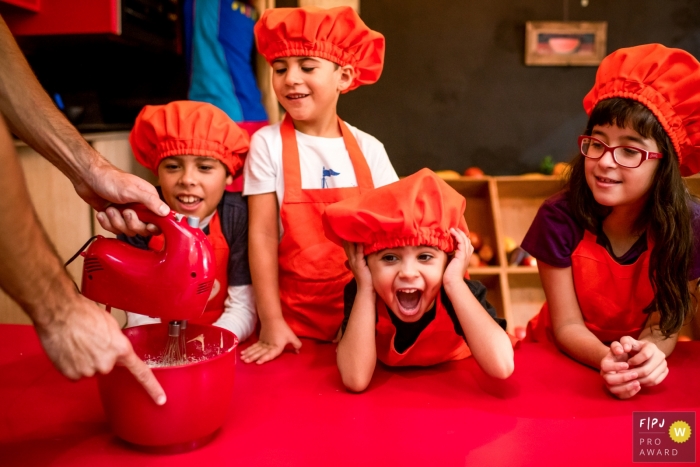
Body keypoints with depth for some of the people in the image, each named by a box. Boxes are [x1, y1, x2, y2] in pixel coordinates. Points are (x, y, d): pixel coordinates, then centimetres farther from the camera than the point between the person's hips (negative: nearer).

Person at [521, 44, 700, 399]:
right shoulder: (560, 219, -19)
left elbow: (663, 325, -11)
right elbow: (567, 325, -14)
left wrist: (649, 355, -32)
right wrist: (608, 359, -33)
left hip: (639, 369, 1)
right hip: (563, 357, 0)